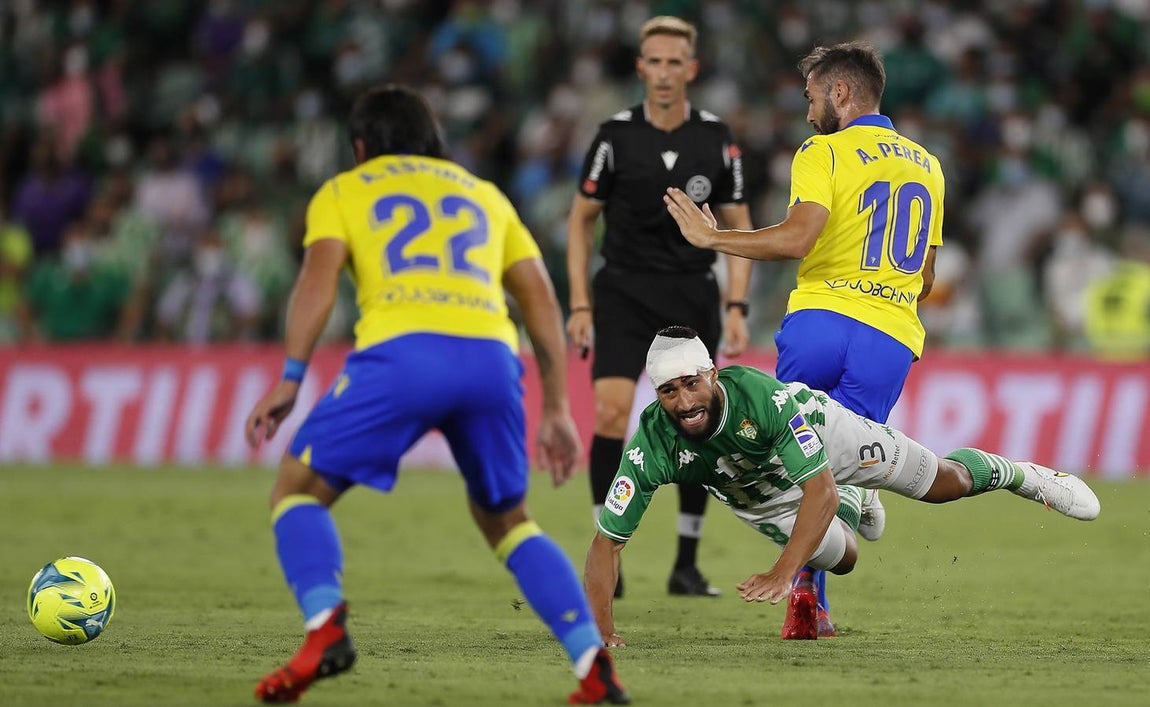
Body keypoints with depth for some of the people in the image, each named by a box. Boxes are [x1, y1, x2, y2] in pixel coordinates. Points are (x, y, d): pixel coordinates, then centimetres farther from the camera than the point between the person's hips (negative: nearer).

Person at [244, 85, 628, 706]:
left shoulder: (341, 192, 24)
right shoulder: (484, 194, 33)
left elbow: (319, 275, 4)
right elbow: (540, 297, 24)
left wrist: (289, 379, -2)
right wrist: (556, 408, 24)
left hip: (401, 351, -3)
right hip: (492, 354, 3)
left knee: (297, 489, 12)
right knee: (505, 519, 23)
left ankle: (324, 627, -15)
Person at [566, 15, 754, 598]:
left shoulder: (717, 139, 0)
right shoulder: (616, 136, -3)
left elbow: (738, 227, 7)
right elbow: (582, 218, 6)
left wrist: (737, 308, -2)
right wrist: (580, 304, -1)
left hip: (693, 296, 2)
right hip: (623, 289, -1)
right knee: (611, 412, -16)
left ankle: (687, 566, 11)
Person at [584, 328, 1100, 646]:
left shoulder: (763, 396, -47)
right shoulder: (651, 447, -40)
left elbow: (820, 490, -47)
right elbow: (607, 541, -35)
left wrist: (783, 573, -59)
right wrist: (602, 628, -49)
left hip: (823, 433, -2)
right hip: (759, 496, 3)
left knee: (943, 482, 10)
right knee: (842, 558, 21)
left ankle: (1020, 476, 42)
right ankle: (853, 504, 58)